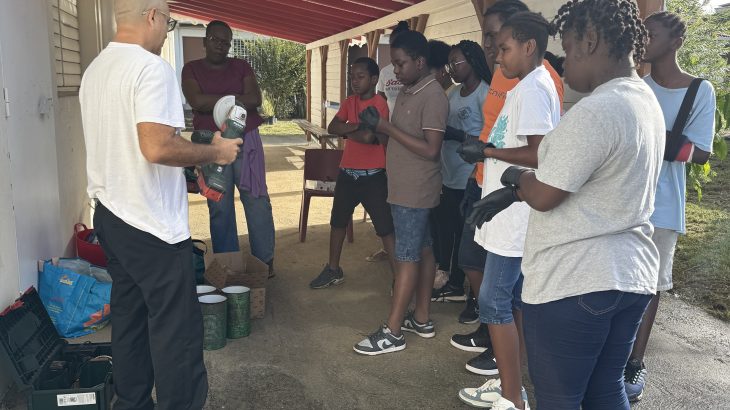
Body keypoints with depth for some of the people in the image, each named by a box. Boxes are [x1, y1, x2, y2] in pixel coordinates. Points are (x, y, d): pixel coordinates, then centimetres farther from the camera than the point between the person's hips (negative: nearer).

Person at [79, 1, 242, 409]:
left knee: (129, 318, 17)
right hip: (152, 224, -9)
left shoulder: (95, 70, 13)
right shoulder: (152, 68, -16)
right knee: (177, 330, 0)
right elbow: (157, 147, -26)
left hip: (110, 215, 10)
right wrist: (215, 152, -12)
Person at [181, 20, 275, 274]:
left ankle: (265, 260, 9)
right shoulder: (191, 69, 8)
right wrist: (235, 98, -8)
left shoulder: (241, 67, 10)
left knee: (257, 200, -1)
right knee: (219, 206, 2)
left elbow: (255, 99, -5)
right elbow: (197, 101, -10)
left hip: (246, 141, 1)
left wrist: (213, 102, -11)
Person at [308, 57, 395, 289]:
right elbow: (332, 127, -1)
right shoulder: (350, 102, 9)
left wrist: (346, 131, -8)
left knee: (385, 228, -5)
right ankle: (333, 270, 35)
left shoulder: (380, 104, -13)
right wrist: (355, 126, -16)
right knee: (337, 222, 18)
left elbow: (368, 137, -26)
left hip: (373, 176, -8)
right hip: (347, 173, 8)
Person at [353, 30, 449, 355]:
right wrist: (377, 127, 2)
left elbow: (431, 149, -22)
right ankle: (421, 319, 24)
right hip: (404, 188, 9)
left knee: (406, 256, -5)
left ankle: (392, 332, 2)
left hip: (415, 191, -9)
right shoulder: (407, 92, 13)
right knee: (421, 251, 14)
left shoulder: (433, 96, -16)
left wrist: (386, 127, -21)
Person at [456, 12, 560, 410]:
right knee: (515, 299, 16)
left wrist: (487, 151, -16)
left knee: (495, 302, -3)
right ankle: (511, 374, 29)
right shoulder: (533, 86, 17)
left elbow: (538, 154, -24)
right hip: (514, 215, 10)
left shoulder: (532, 88, -15)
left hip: (514, 216, -10)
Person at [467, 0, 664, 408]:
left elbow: (543, 195, -18)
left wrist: (513, 175, 3)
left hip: (575, 282, -9)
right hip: (631, 275, 10)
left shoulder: (596, 110, -23)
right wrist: (512, 192, 8)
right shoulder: (646, 100, 9)